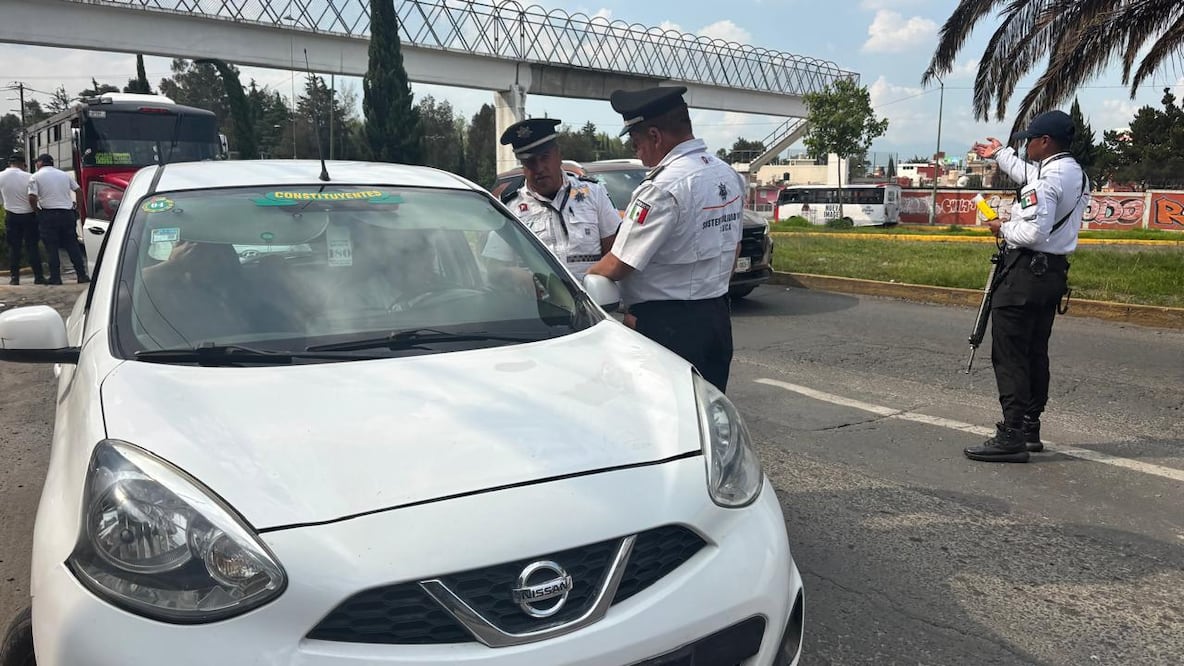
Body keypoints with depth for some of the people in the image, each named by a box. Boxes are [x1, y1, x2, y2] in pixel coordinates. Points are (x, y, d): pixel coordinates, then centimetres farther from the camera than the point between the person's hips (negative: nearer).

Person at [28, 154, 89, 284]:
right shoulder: (65, 175, 11)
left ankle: (55, 277, 1)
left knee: (52, 247, 2)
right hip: (67, 213, 3)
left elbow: (32, 198, -10)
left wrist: (36, 210, 5)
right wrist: (77, 206, 18)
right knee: (72, 245, 7)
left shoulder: (35, 177, -1)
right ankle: (82, 275, 2)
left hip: (48, 214, -3)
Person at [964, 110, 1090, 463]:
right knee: (1035, 352, 15)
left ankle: (1012, 437, -8)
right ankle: (1030, 428, 22)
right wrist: (1000, 154, 44)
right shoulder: (1077, 174, 14)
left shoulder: (1047, 179, -17)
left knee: (1009, 354, -8)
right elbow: (1030, 176, 32)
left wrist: (1003, 228, -7)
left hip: (1026, 272, -10)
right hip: (1055, 271, 10)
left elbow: (1033, 232, -26)